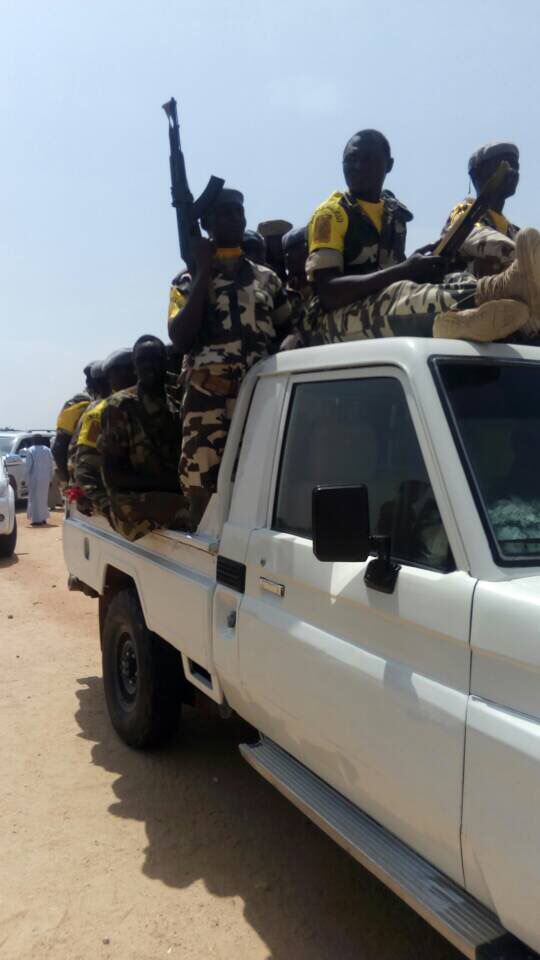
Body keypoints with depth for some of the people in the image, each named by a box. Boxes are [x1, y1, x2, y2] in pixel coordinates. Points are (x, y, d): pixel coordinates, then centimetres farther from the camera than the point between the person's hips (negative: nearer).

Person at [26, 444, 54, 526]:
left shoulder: (30, 451, -8)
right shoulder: (47, 450, 4)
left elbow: (28, 466, -11)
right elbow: (51, 465, 5)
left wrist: (28, 479, -5)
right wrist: (50, 478, 10)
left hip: (35, 479, -4)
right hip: (46, 479, 4)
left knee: (35, 498, 1)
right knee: (44, 498, 16)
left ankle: (37, 520, -2)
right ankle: (43, 518, 21)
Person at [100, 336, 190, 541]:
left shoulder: (176, 407, 15)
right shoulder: (121, 406, -3)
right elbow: (113, 476, -8)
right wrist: (169, 482, -18)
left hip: (172, 495, 6)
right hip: (134, 502, -6)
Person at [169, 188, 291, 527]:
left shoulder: (267, 278, 21)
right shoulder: (191, 280, 11)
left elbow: (290, 332, 26)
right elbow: (180, 338, -5)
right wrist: (204, 272, -3)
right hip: (209, 397, -3)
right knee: (204, 487, -9)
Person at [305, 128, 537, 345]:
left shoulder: (395, 213, 17)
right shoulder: (332, 213, -2)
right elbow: (328, 293, -15)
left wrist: (418, 270, -2)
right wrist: (404, 270, -20)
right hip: (340, 321, -5)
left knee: (457, 282, -21)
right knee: (398, 295, -36)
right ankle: (500, 288, -62)